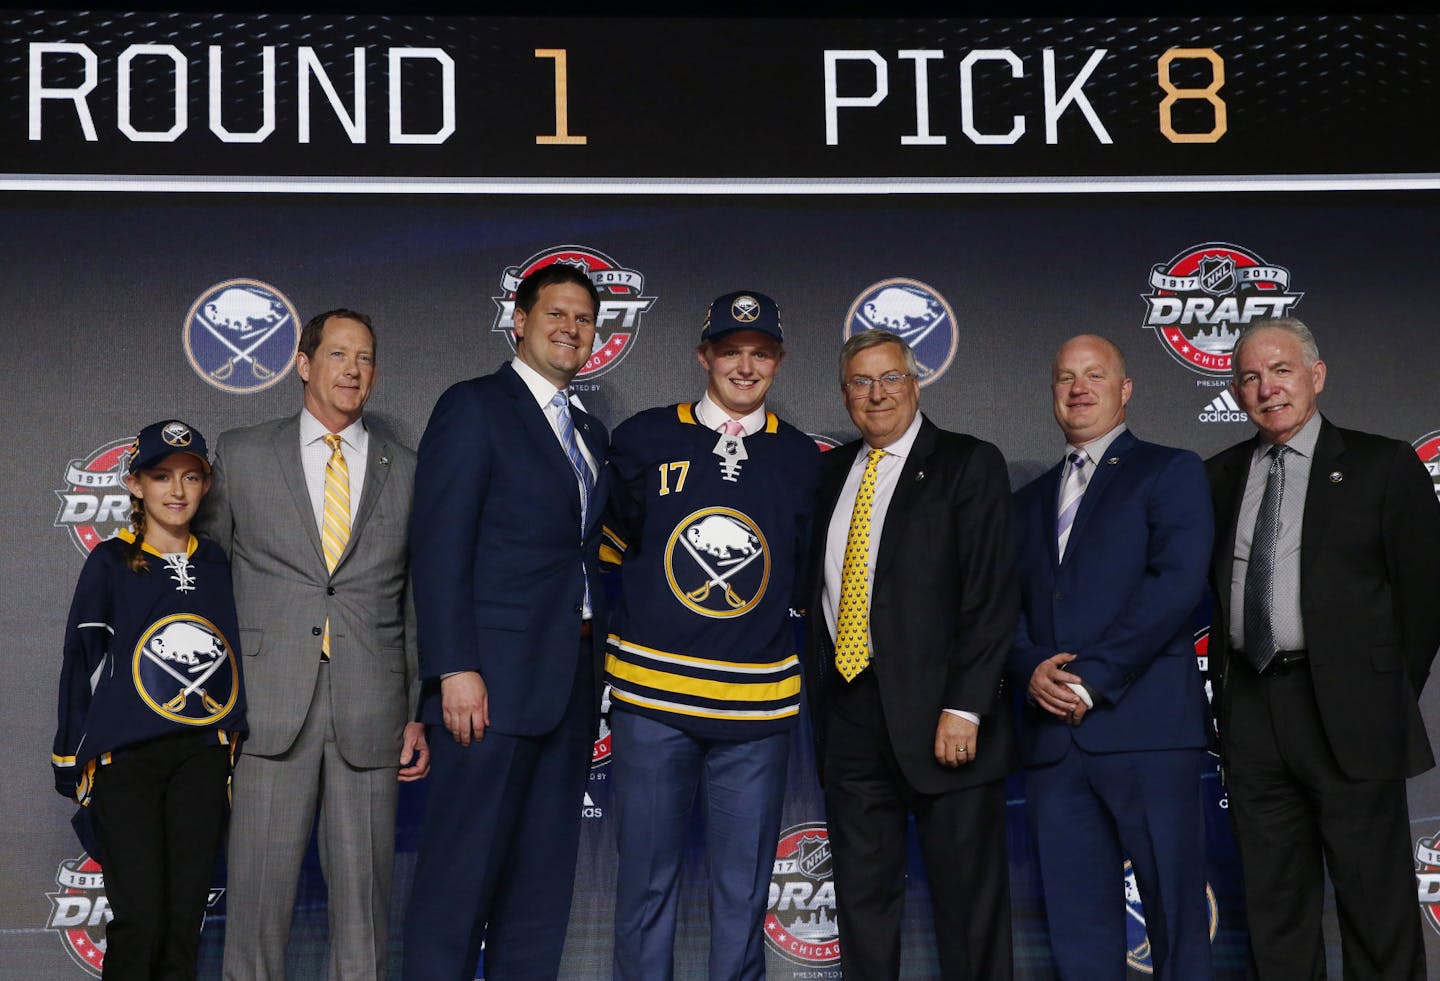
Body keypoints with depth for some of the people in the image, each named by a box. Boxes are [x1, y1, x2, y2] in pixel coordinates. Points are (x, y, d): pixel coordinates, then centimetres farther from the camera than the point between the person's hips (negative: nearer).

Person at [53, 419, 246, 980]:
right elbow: (81, 661, 4)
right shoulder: (111, 562, 1)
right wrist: (72, 764, 2)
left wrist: (235, 743, 16)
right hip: (125, 760, -3)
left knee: (185, 920, 3)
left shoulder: (217, 566, 12)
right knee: (139, 919, -10)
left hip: (201, 759, 3)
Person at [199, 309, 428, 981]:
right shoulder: (240, 455, 9)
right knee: (258, 885, 0)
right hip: (269, 705, -1)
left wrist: (420, 715, 6)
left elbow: (421, 604, 12)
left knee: (363, 889, 5)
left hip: (369, 715, 1)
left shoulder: (406, 472, 11)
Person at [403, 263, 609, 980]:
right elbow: (440, 548, -11)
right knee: (464, 865, -4)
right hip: (495, 678, -7)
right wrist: (455, 669, -18)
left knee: (544, 874, 10)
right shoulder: (474, 407, -3)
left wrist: (593, 666, 8)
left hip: (572, 681, 7)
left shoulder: (589, 433, 20)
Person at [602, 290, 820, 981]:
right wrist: (604, 641, 8)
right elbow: (610, 549, 12)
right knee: (647, 879, 5)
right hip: (650, 695, -1)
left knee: (744, 889, 7)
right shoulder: (644, 440, 3)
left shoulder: (802, 460, 8)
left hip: (758, 704, 1)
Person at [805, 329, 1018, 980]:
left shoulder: (969, 464, -2)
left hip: (940, 713, -5)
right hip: (848, 715, 5)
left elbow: (993, 595, -9)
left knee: (969, 899, 2)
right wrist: (816, 693, 7)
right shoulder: (830, 474, 15)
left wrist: (964, 707, -16)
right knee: (861, 899, 10)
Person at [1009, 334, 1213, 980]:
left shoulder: (1170, 472, 6)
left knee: (1176, 916, -2)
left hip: (1146, 727, -5)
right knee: (1077, 926, 6)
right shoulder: (1029, 502, 23)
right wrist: (1032, 670, -7)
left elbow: (1176, 583, -8)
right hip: (1052, 734, 5)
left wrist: (1092, 678, -13)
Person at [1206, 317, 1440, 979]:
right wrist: (1228, 689, 7)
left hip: (1346, 713, -4)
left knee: (1376, 900, 1)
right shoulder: (1220, 476, 12)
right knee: (1273, 905, 11)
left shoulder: (1382, 466, 0)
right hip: (1251, 712, 4)